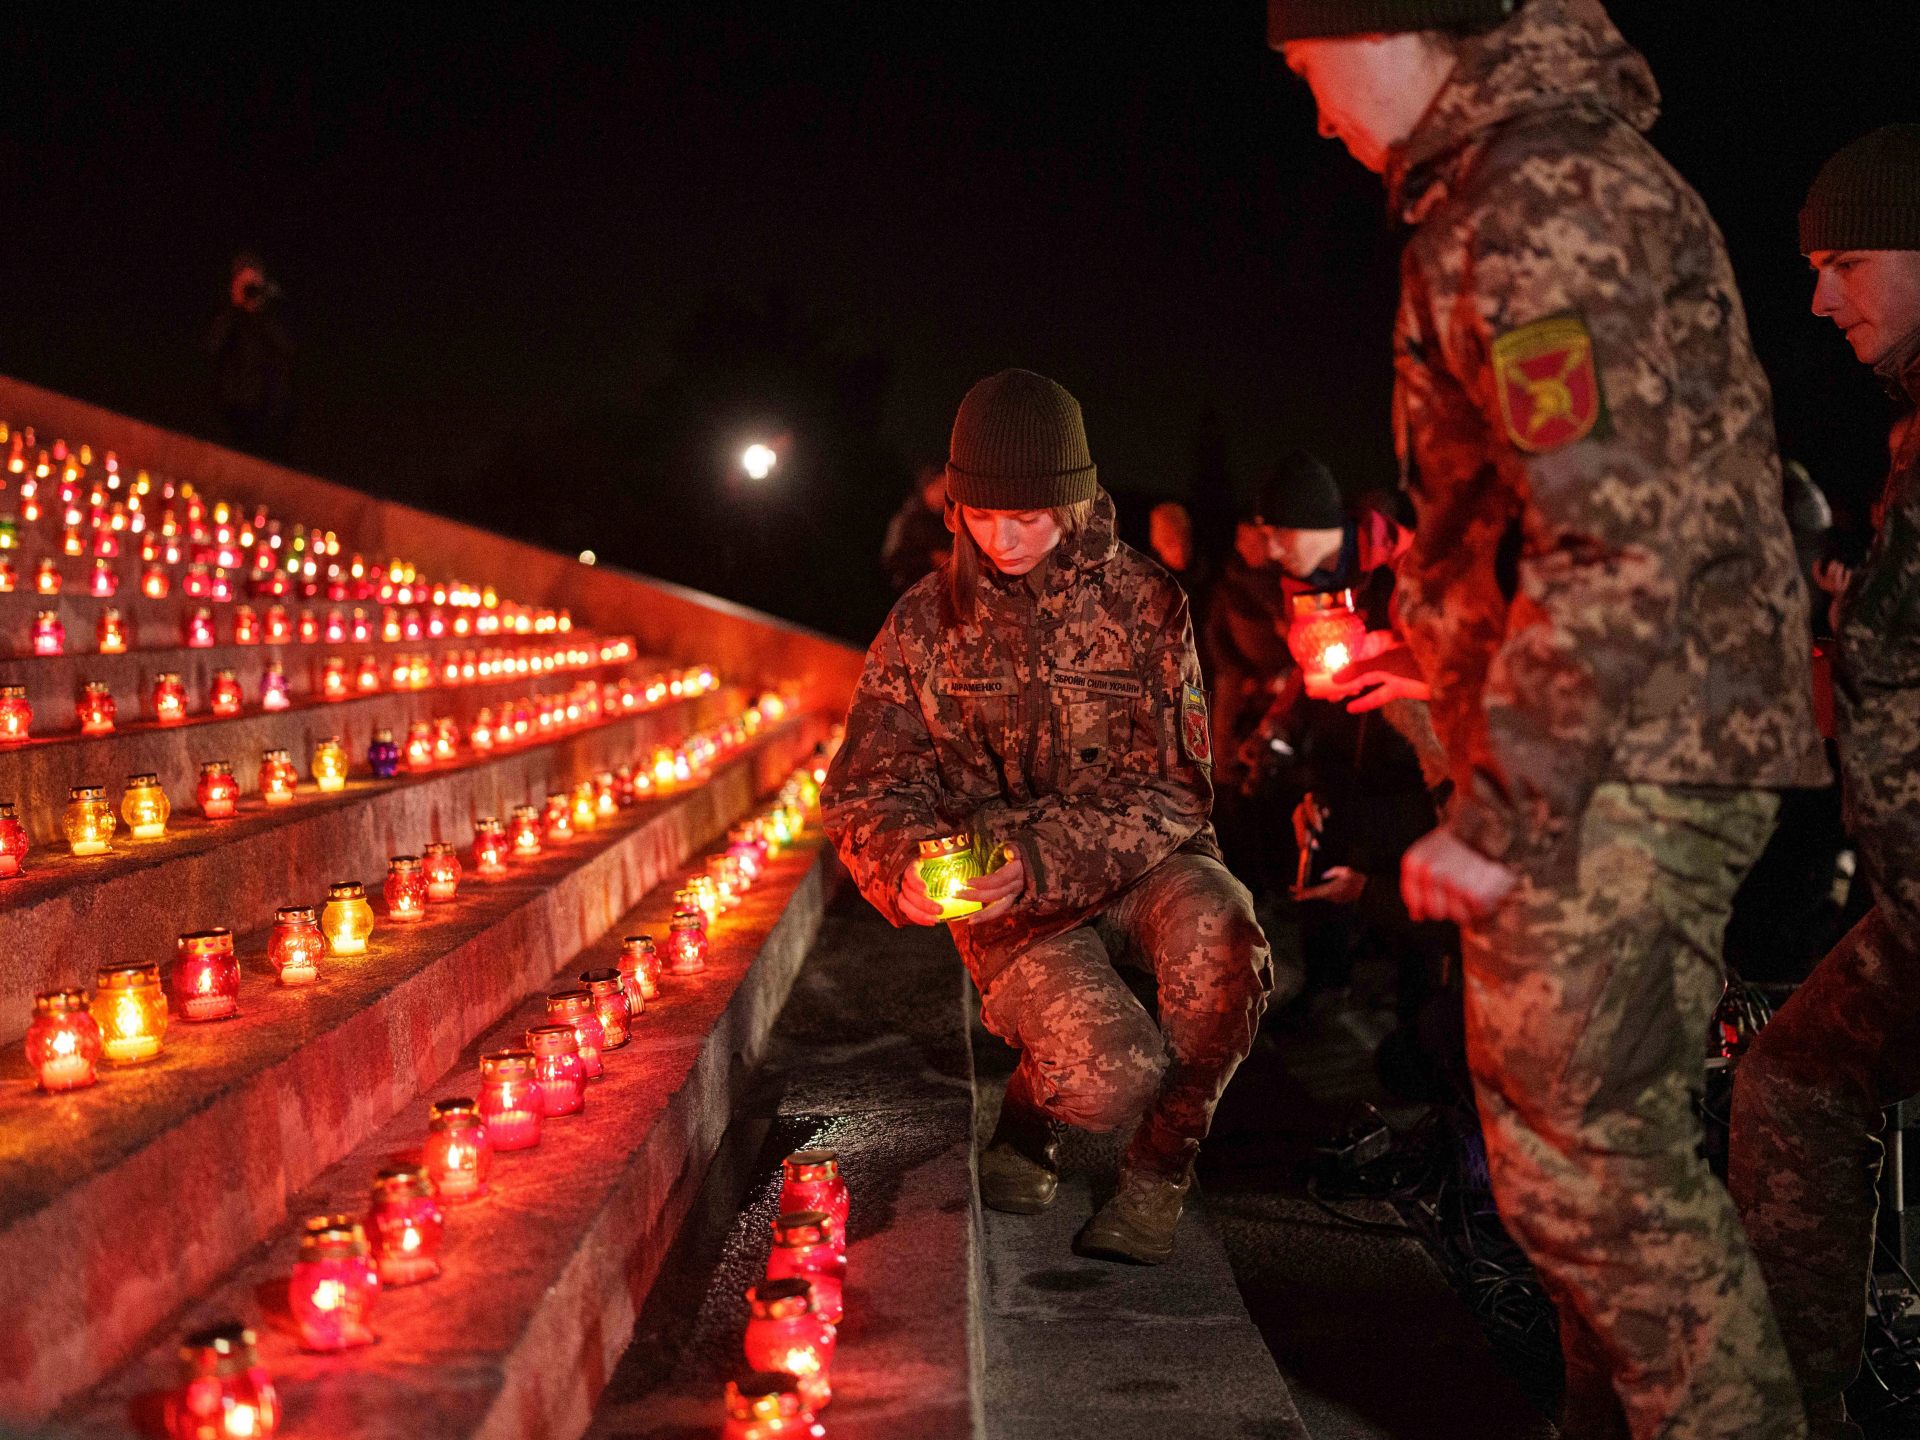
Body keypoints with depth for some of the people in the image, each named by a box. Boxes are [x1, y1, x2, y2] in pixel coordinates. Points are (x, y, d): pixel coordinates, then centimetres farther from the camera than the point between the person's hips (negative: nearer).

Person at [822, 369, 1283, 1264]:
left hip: (1141, 863, 1)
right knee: (1110, 1076, -27)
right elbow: (864, 791, 0)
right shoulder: (928, 621, -1)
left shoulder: (1143, 602, -5)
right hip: (1007, 895, 0)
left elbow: (1174, 788, -10)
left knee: (1217, 934, -35)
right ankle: (1033, 1110, 14)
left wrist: (1047, 858, -26)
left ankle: (1156, 1174, -9)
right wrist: (905, 861, -25)